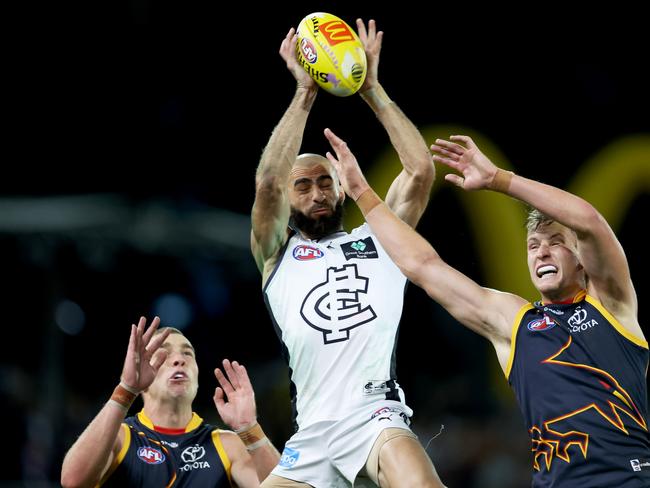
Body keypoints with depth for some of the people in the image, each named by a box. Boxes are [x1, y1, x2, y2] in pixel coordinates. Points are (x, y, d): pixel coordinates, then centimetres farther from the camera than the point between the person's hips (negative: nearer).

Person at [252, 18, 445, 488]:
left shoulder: (378, 239, 19)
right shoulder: (277, 254, 18)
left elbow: (421, 171, 5)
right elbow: (267, 183, -1)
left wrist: (372, 88, 4)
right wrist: (304, 93, -1)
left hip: (376, 413, -2)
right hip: (313, 431, 2)